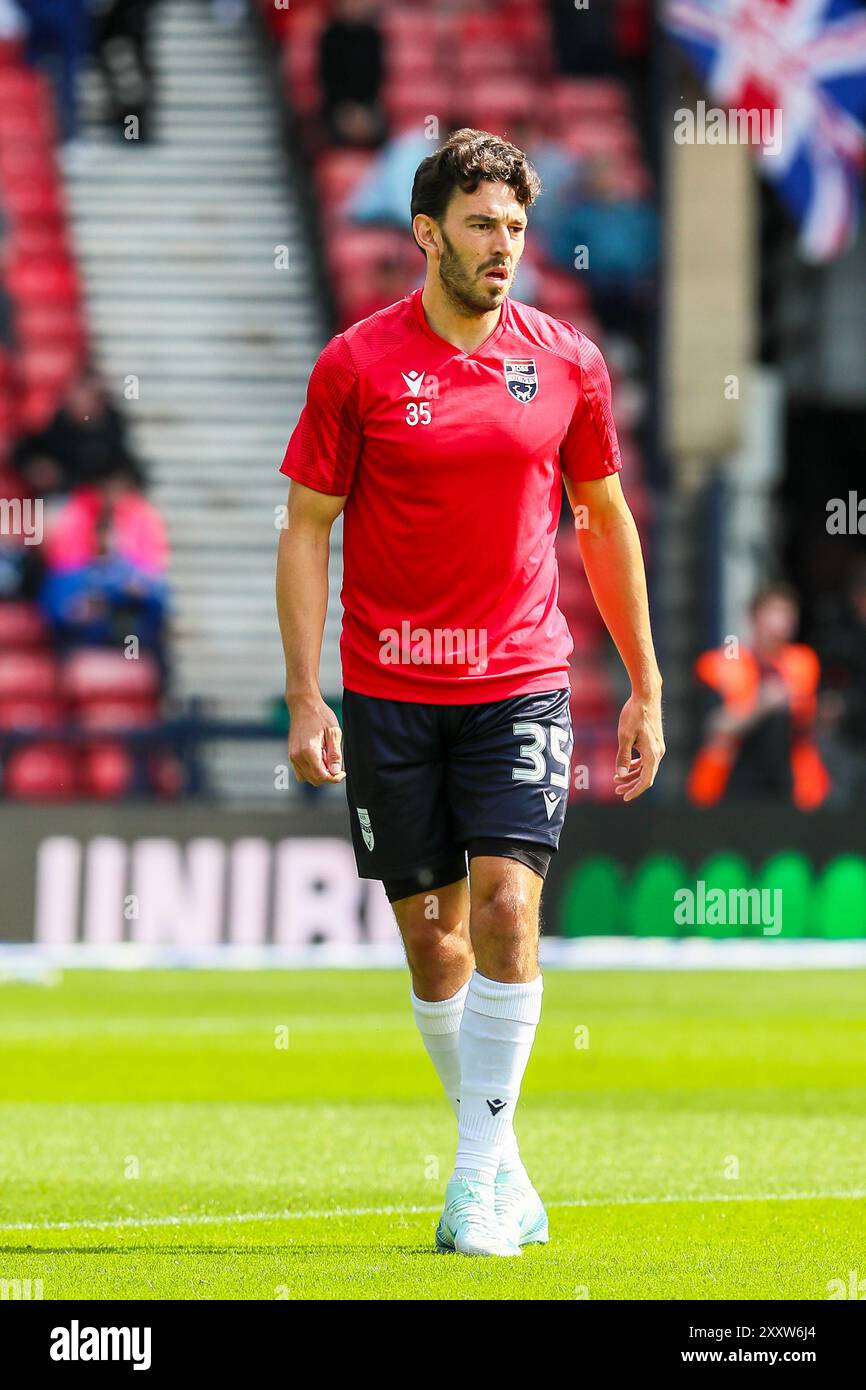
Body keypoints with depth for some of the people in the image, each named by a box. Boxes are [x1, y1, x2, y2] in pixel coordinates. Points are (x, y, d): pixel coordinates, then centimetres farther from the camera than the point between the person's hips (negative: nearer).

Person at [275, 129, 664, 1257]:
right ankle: (498, 1157, 21)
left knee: (506, 907, -14)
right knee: (430, 931, 4)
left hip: (520, 681, 0)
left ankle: (478, 1182, -10)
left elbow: (605, 523, 13)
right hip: (389, 690, 0)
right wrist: (305, 698, -7)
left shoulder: (567, 362, 3)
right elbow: (306, 529, 0)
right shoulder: (358, 364, -3)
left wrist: (646, 688, 13)